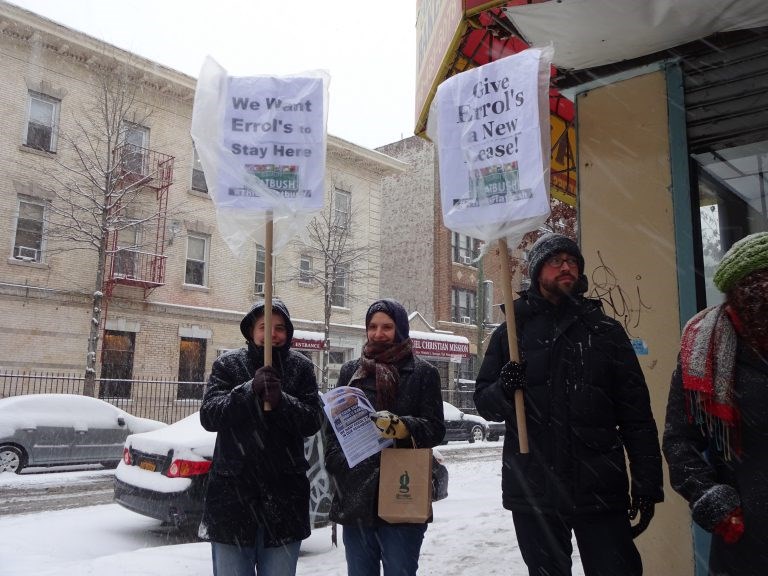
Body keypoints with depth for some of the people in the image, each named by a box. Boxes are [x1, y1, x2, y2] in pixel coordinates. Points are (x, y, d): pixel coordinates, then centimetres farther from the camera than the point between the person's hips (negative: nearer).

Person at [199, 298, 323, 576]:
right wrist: (250, 390, -21)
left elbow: (313, 421, -3)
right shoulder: (228, 364, 3)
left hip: (284, 495, 1)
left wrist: (281, 401, -22)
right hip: (233, 491, 0)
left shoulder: (301, 367, 4)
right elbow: (209, 415, -8)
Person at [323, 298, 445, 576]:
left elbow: (436, 429, -3)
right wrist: (337, 466, 0)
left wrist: (401, 427, -22)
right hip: (354, 494, 3)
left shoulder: (423, 372, 4)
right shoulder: (350, 371, 13)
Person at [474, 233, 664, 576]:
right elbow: (484, 403, 7)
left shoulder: (606, 330, 7)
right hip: (532, 492, 1)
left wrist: (648, 482, -1)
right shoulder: (512, 332, 7)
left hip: (601, 492, 0)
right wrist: (504, 389, -16)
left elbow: (636, 414, 6)